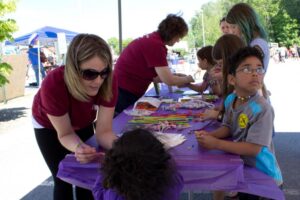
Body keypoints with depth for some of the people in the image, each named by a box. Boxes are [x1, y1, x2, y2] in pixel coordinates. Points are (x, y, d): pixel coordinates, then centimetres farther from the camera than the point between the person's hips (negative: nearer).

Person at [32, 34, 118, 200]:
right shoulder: (53, 85, -42)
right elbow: (65, 134, -28)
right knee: (63, 180, 1)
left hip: (83, 123, 3)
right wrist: (78, 147, -50)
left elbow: (104, 131, -30)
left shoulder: (108, 81, -34)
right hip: (49, 126, -2)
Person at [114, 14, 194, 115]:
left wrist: (178, 77, 9)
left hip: (127, 91, 10)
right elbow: (168, 80, -20)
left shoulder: (152, 40, 9)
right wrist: (187, 79, -2)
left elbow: (153, 76, 11)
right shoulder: (155, 45, -21)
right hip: (123, 93, -10)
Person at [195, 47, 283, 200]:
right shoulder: (230, 99, -6)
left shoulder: (262, 108, -28)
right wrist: (210, 135, -15)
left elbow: (254, 149, -29)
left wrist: (215, 144, -28)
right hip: (241, 166, 6)